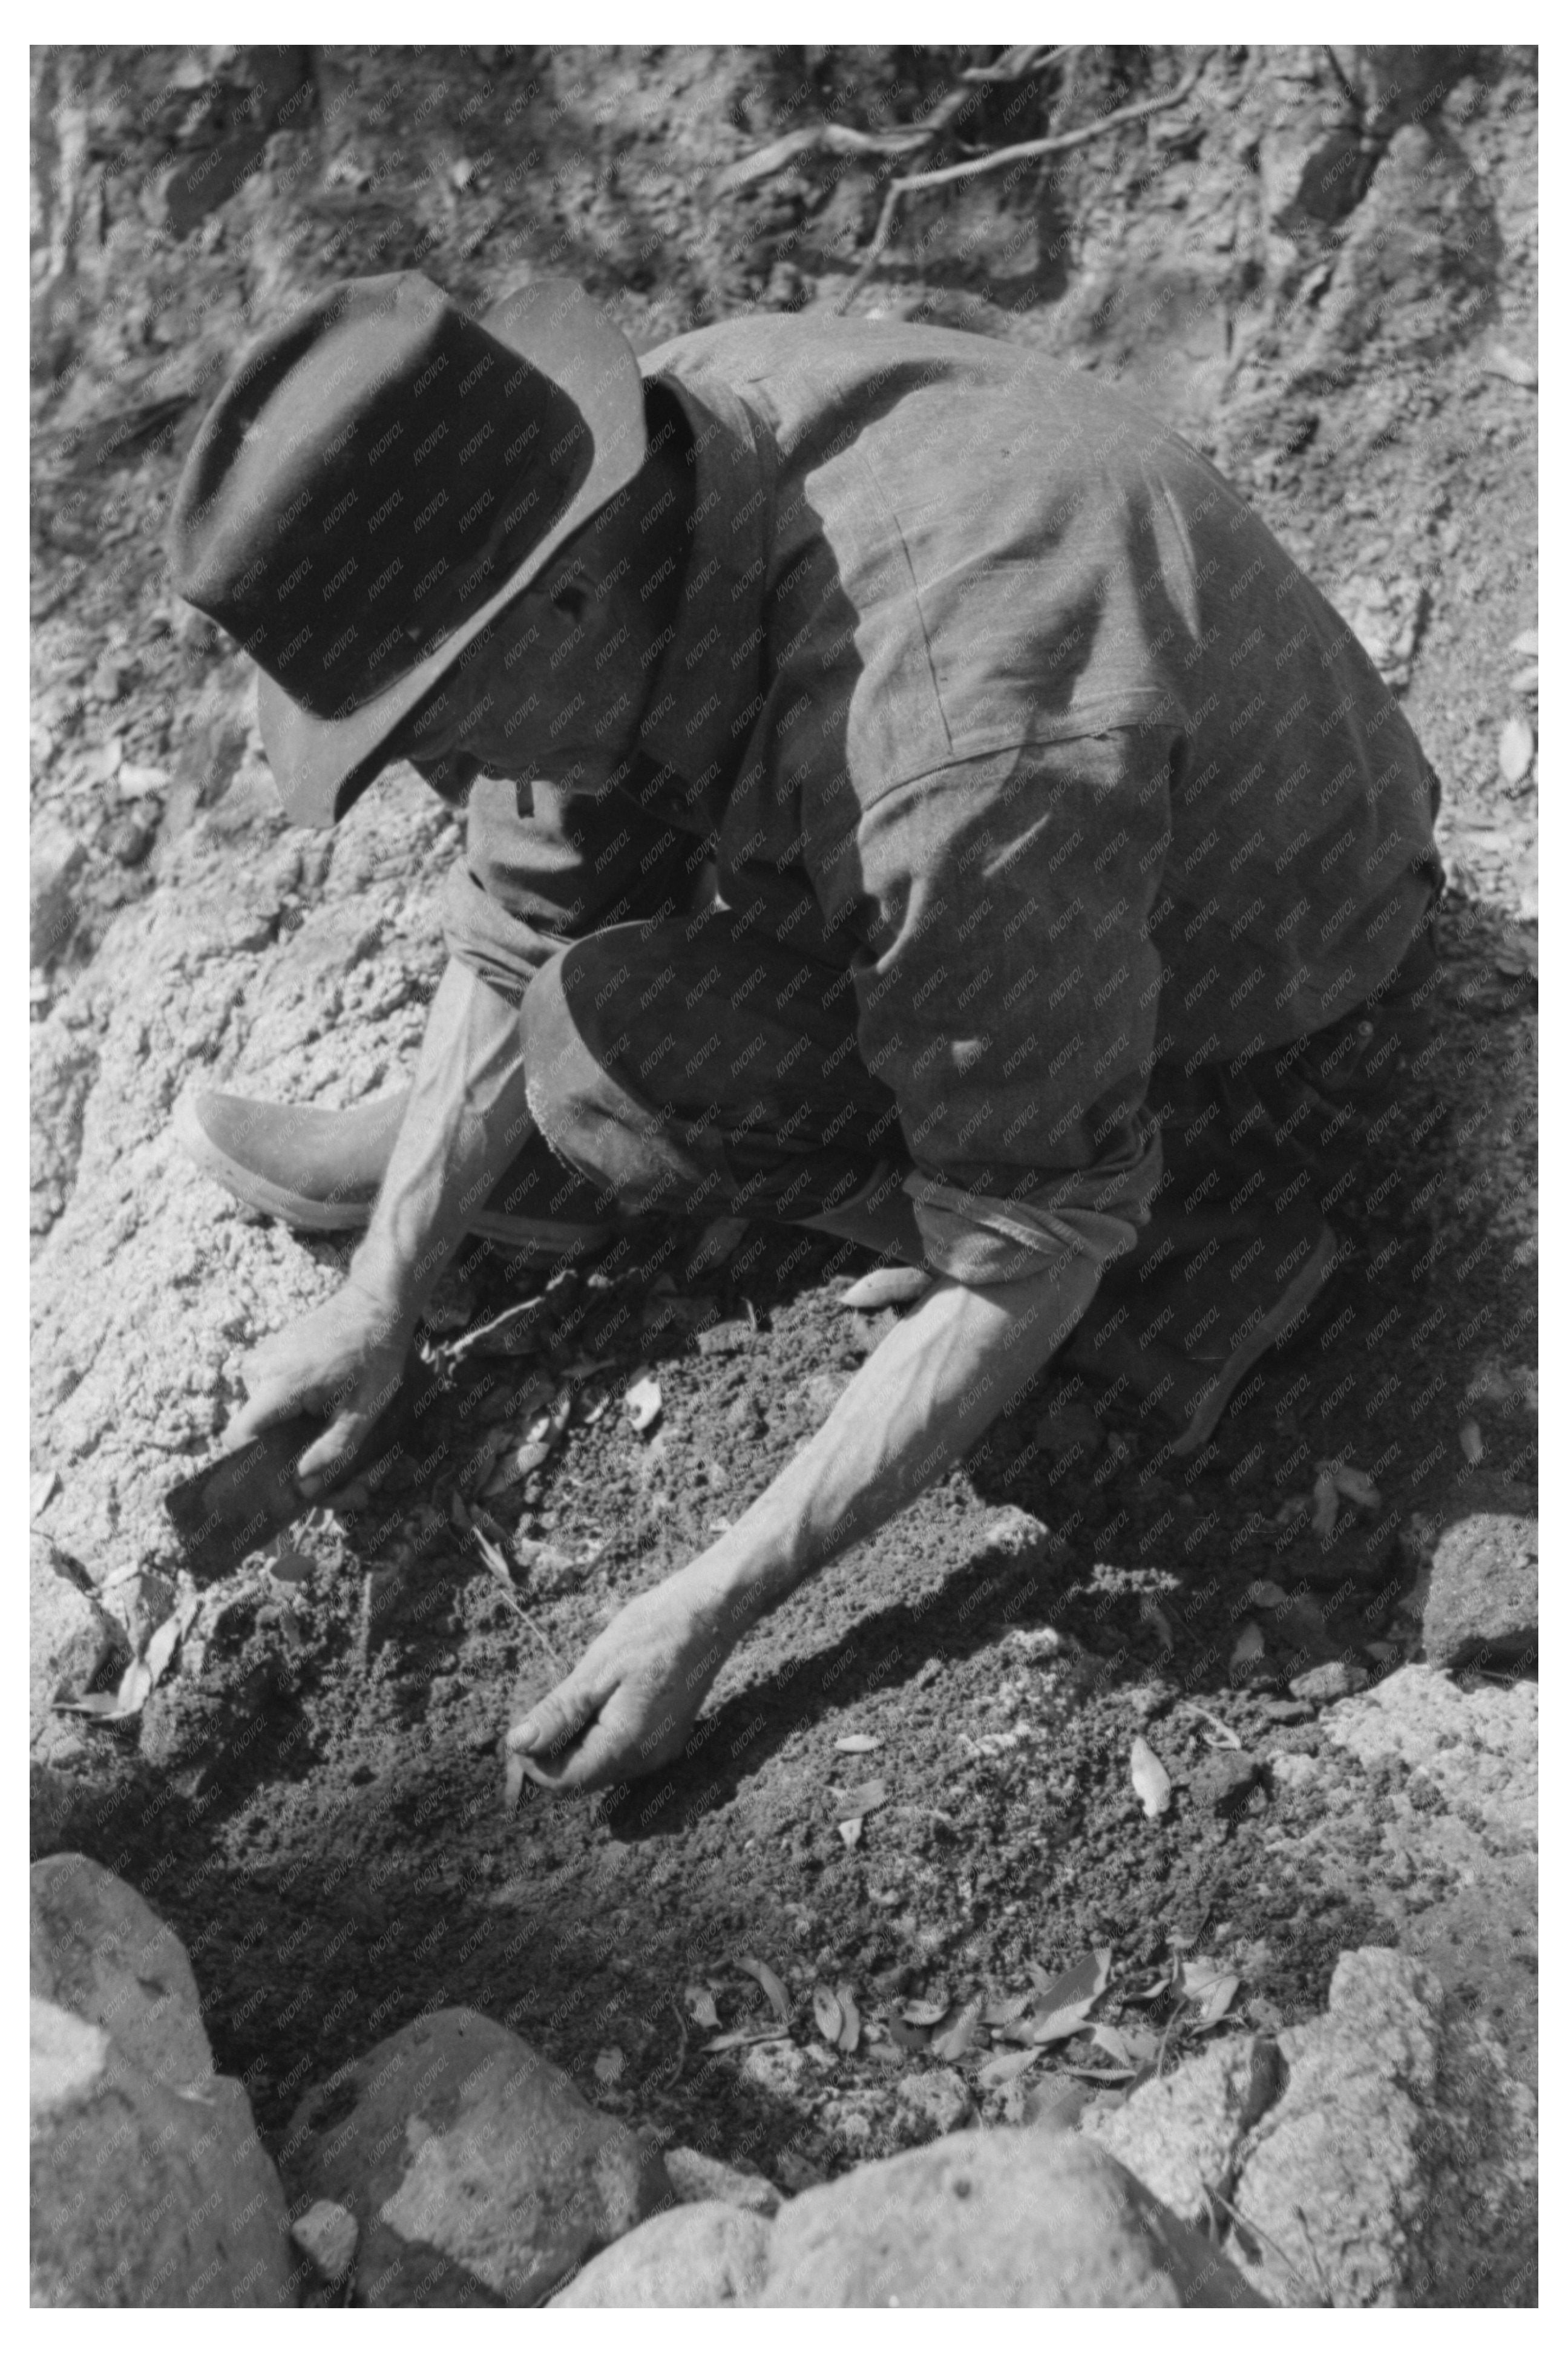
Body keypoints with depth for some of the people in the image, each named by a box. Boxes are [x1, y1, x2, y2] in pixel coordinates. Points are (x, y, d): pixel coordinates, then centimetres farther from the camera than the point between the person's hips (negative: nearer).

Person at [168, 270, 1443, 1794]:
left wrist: (710, 1609, -23)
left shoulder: (960, 774, -42)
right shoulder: (608, 540, -17)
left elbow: (1032, 1264, -31)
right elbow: (522, 924, -6)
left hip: (1237, 1021, -7)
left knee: (613, 1060, -25)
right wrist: (383, 1297, -5)